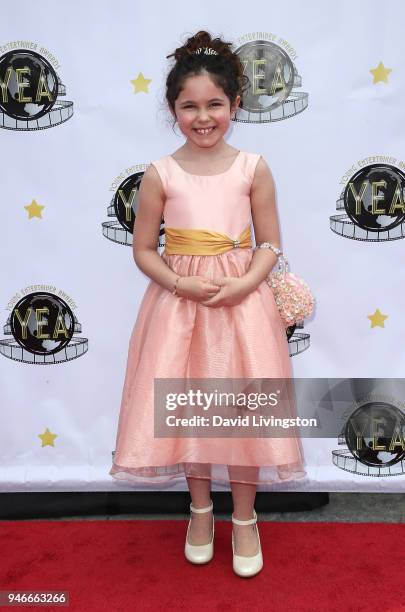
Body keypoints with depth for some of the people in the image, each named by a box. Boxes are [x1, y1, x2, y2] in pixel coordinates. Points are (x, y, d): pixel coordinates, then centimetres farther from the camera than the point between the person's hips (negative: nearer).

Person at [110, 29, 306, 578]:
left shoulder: (253, 168, 0)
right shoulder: (160, 173, -2)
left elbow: (270, 245, 2)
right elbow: (143, 249, 1)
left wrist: (245, 283, -16)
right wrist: (180, 283, -15)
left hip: (242, 301, 0)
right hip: (179, 302, 1)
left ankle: (244, 518, 30)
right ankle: (201, 510, 35)